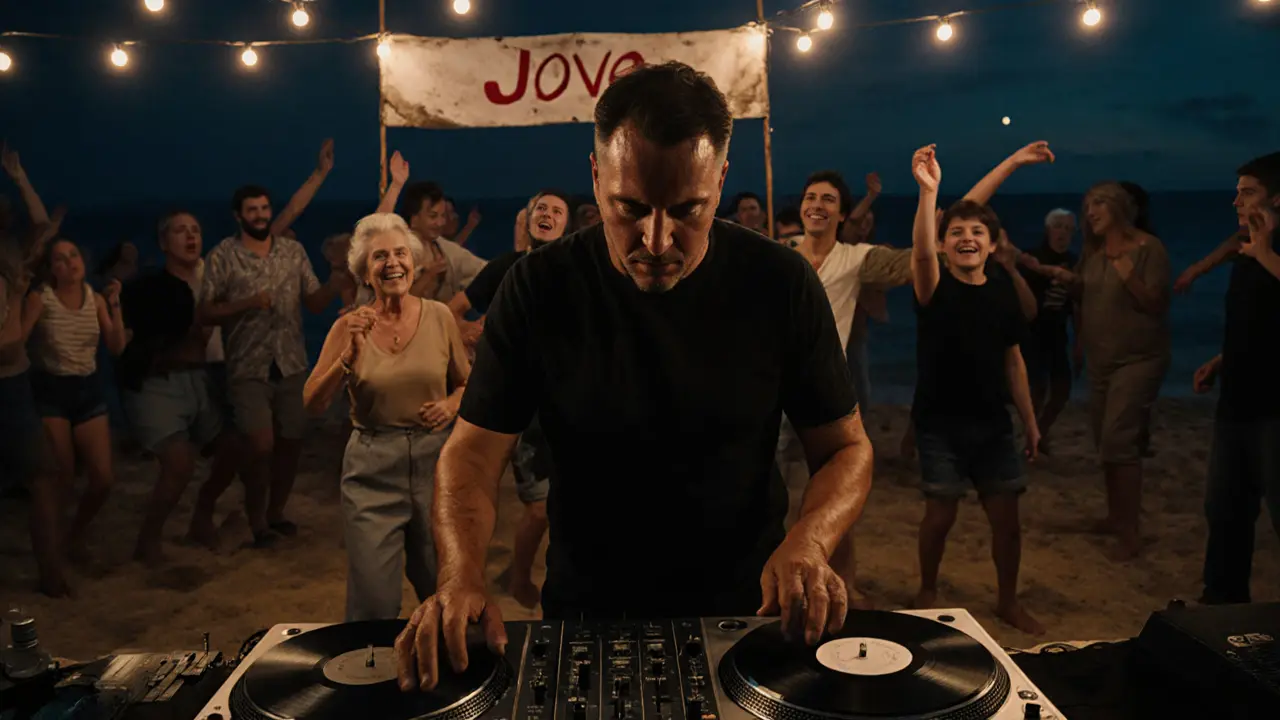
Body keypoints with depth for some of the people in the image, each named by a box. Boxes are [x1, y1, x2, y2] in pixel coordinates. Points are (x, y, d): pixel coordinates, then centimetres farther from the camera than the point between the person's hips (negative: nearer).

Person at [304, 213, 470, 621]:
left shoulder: (439, 317, 1)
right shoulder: (349, 326, -1)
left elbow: (465, 382, 14)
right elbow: (313, 404, -6)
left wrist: (452, 405, -7)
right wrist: (349, 355, -18)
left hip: (435, 460, 1)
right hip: (373, 468, -1)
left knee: (441, 591, 14)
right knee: (373, 602, -3)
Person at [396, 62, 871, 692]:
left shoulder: (779, 285, -6)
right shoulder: (539, 289, -6)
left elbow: (846, 448, 1)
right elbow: (472, 453, -6)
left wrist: (808, 542, -20)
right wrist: (461, 579, -24)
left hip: (747, 611, 0)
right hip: (585, 613, 1)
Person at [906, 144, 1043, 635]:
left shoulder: (1004, 295, 4)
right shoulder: (935, 288, -8)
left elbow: (1013, 360, 10)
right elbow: (920, 251, -31)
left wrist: (1030, 421, 10)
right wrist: (929, 191, -44)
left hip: (992, 423, 4)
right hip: (939, 422, -3)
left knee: (1006, 516, 7)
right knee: (941, 514, 1)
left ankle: (1008, 600, 27)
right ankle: (927, 592, 25)